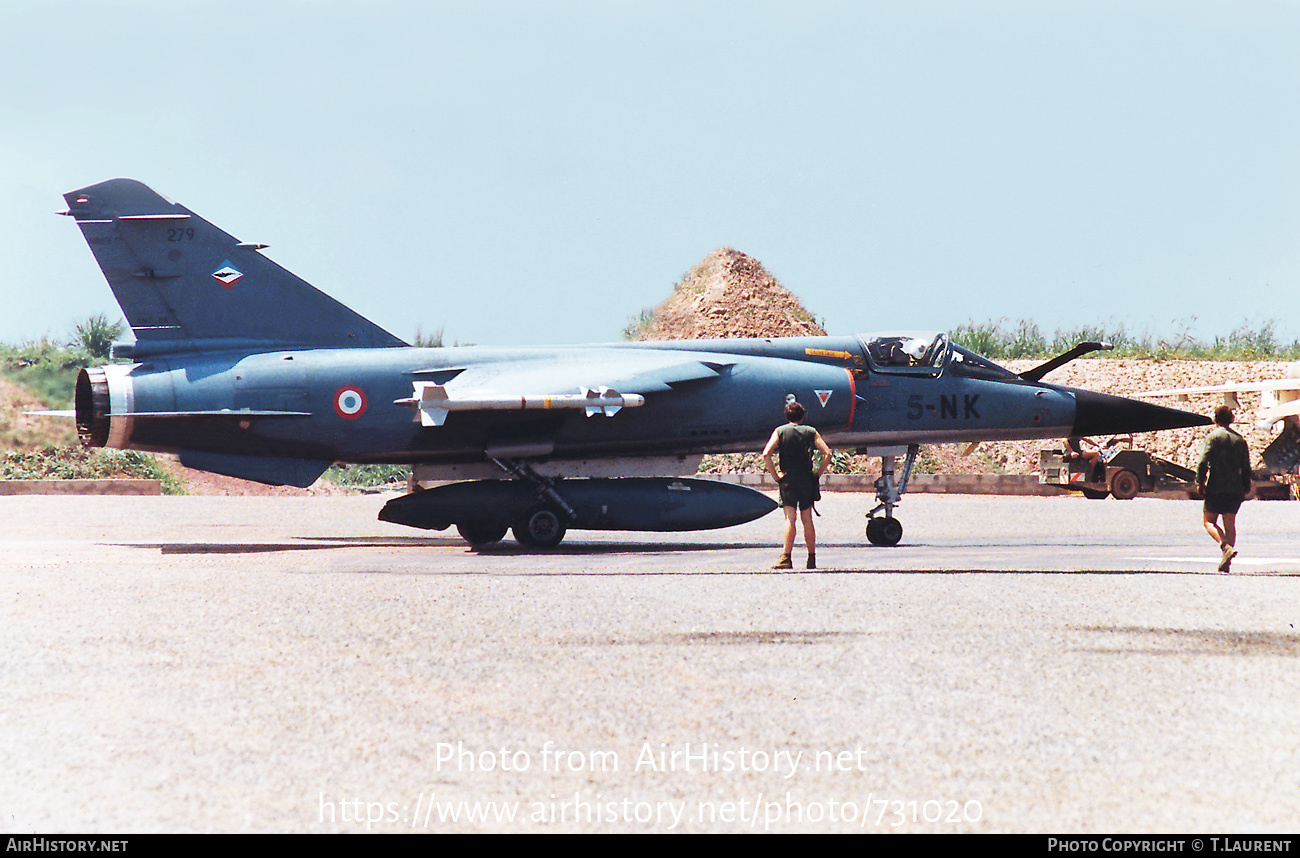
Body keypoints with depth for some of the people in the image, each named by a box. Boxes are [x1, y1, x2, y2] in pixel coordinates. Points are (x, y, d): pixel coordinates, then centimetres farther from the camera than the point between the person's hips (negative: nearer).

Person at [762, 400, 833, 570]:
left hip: (788, 479, -2)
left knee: (790, 518, -7)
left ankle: (786, 558, -17)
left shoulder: (780, 431, 2)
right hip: (807, 480, 2)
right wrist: (818, 473, 6)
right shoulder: (811, 432, 7)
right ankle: (812, 558, 12)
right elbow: (827, 453, -2)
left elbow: (766, 454, -10)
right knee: (807, 519, 9)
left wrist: (775, 476, -4)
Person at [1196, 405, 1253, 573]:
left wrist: (1199, 482, -9)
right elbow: (1246, 468, 11)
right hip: (1235, 489, 4)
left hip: (1215, 488, -4)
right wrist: (1246, 489, 17)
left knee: (1209, 521, 5)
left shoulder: (1213, 436, -5)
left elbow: (1203, 461, -14)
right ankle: (1227, 563, 2)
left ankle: (1225, 545, -21)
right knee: (1230, 524, 8)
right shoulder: (1240, 440, 10)